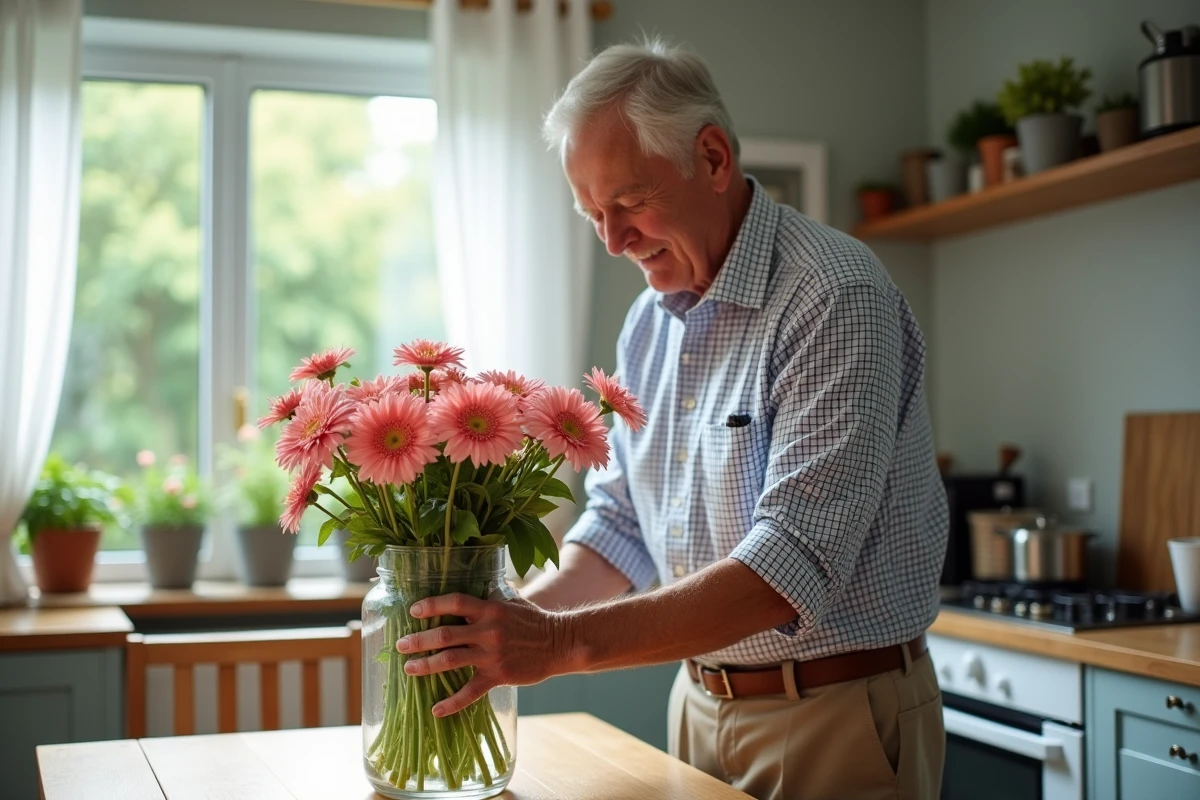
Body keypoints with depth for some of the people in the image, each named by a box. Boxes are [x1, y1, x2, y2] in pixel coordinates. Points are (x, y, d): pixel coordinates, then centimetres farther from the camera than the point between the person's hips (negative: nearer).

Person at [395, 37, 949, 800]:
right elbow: (623, 523, 10)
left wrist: (561, 643, -32)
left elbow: (795, 560, -28)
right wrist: (514, 620, -8)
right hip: (702, 705, 6)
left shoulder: (835, 298, -19)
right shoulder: (650, 322, 5)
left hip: (835, 718, -6)